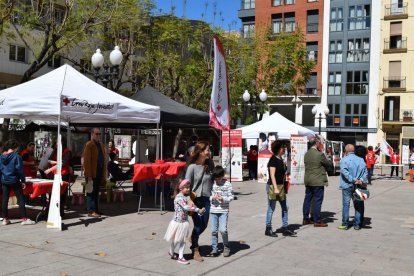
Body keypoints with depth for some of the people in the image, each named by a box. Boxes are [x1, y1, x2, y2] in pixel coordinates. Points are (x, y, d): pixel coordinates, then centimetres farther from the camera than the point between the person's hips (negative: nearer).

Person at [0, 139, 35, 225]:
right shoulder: (16, 156, -12)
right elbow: (20, 169, -12)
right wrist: (23, 181, -5)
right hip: (14, 180, -5)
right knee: (21, 199, 0)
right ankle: (24, 219, -1)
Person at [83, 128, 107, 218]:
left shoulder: (101, 145, 15)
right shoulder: (89, 145, -8)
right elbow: (86, 161, -13)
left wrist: (104, 174, 12)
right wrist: (88, 175, -18)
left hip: (99, 173, 7)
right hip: (92, 173, -7)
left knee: (96, 192, 12)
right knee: (91, 192, -2)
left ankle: (96, 210, 18)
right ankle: (91, 211, 0)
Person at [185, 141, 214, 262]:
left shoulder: (210, 164, 1)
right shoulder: (192, 167, -13)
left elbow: (213, 180, 10)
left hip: (206, 199, 5)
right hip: (195, 199, -5)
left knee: (204, 225, 12)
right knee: (198, 225, 2)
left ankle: (193, 239, 42)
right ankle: (195, 251, 17)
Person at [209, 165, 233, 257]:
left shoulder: (227, 184, -3)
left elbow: (231, 197, -3)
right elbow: (208, 195, 7)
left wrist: (223, 199, -19)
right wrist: (212, 198, -13)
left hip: (223, 211, -3)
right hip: (213, 210, 3)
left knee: (223, 230, -10)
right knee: (214, 230, 5)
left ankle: (226, 247, 11)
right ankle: (214, 248, 18)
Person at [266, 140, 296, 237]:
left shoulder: (280, 159, 12)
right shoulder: (273, 159, -14)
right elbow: (272, 175, -19)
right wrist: (275, 188, -23)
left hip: (281, 186, 9)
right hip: (273, 186, -9)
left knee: (285, 207, 10)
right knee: (271, 208, 1)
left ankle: (285, 229, 17)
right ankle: (268, 229, 12)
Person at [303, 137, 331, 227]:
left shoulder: (306, 154, 7)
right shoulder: (320, 154, -15)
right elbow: (328, 164, -5)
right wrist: (324, 168, 15)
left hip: (308, 181, 7)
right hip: (318, 181, -7)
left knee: (307, 199, 13)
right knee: (317, 200, -1)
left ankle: (306, 219, 20)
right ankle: (317, 221, 4)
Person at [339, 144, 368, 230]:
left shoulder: (344, 159, -6)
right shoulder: (361, 160, 6)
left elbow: (344, 171, -20)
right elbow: (365, 172, -2)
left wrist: (353, 180, -21)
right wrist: (361, 180, -12)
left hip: (347, 185, -3)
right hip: (358, 186, 3)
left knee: (346, 205, 2)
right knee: (358, 205, 11)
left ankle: (345, 224, 4)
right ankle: (357, 224, 13)